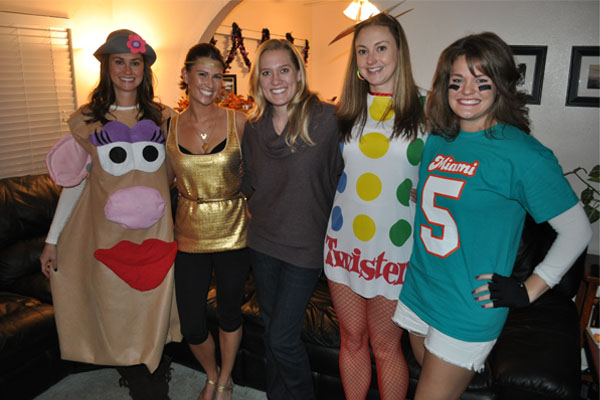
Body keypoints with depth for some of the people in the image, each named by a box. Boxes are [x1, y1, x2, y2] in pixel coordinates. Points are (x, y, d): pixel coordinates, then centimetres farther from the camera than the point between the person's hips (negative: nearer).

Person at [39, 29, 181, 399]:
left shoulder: (163, 117, 5)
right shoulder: (87, 121, 2)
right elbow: (74, 181, 6)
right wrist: (53, 239, 5)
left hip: (154, 235, 1)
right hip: (109, 236, 0)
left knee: (152, 314, 8)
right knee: (116, 317, 6)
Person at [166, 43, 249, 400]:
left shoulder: (238, 121, -6)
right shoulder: (169, 125, -2)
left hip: (233, 232, -1)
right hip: (190, 234, 1)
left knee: (230, 310, 15)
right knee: (191, 324, 7)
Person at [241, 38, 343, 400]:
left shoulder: (325, 119, -13)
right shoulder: (254, 128, 3)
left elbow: (340, 177, -9)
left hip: (305, 244, -5)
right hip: (263, 241, 5)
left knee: (282, 338, -1)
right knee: (271, 329, 19)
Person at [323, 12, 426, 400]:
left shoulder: (425, 108, -4)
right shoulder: (347, 108, 6)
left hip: (395, 248, -3)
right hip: (345, 243, 4)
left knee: (385, 346, 10)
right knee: (352, 340, 16)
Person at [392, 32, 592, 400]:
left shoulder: (522, 154, -15)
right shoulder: (436, 140, 2)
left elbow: (577, 230, -9)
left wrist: (527, 291, -10)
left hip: (468, 311, -6)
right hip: (417, 295, 6)